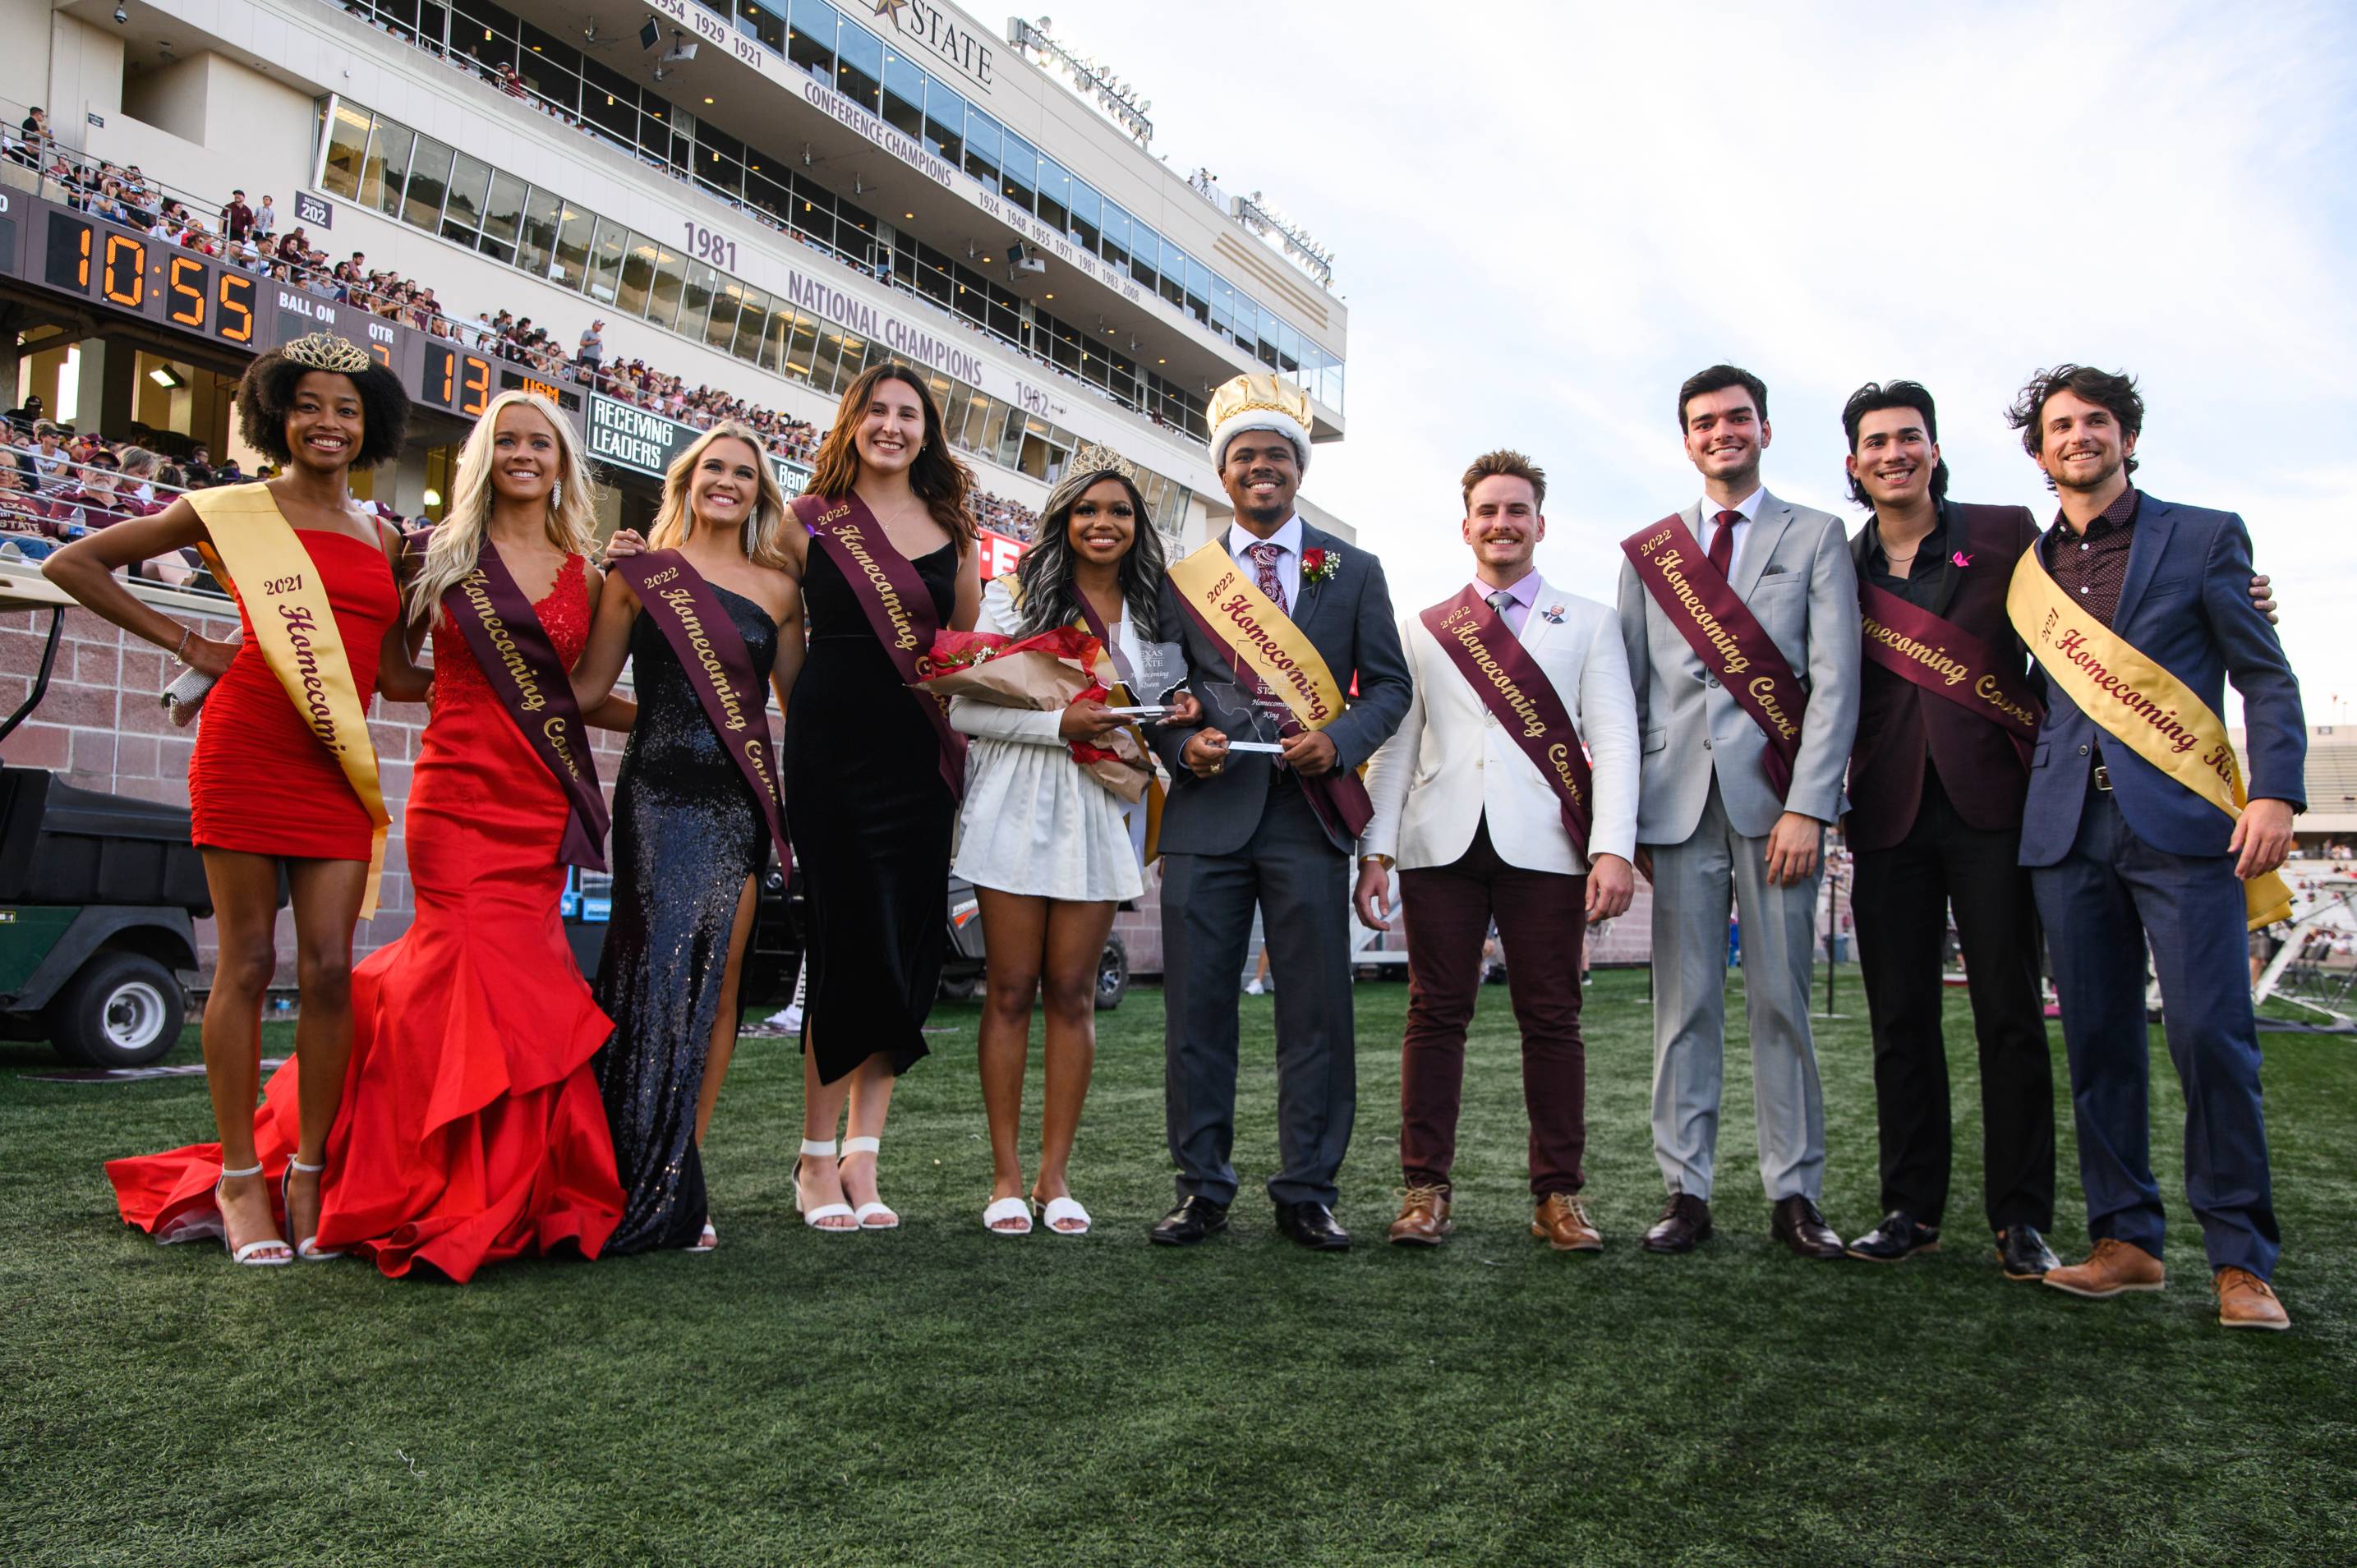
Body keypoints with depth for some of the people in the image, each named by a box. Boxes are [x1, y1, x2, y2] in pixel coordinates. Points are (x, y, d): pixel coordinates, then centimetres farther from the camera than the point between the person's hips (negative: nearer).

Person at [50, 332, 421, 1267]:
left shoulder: (383, 541, 16)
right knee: (246, 964, 1)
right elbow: (72, 565, 10)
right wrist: (187, 644, 4)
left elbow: (398, 678, 15)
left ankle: (307, 1173, 11)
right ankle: (237, 1178, 12)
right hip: (248, 751, -3)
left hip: (338, 767, 3)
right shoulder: (231, 511, 5)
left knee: (328, 969, -1)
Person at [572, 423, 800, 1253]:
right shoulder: (642, 571, 8)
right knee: (657, 973, -9)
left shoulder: (778, 587, 15)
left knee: (718, 984, 2)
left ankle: (680, 1182, 10)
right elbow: (587, 688, 5)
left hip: (741, 800, 3)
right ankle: (639, 1189, 1)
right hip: (659, 793, -3)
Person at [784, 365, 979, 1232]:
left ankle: (862, 1157, 11)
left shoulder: (952, 527, 13)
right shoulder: (811, 520, 5)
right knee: (848, 942, -4)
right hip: (834, 750, -3)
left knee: (907, 950, 2)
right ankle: (818, 1159, 10)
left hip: (922, 757, 3)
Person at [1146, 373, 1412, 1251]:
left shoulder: (1353, 571, 12)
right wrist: (1183, 744, -9)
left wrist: (1338, 739, -10)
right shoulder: (1182, 576, 14)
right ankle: (1201, 1188, 14)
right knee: (1196, 1005, 2)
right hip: (1207, 814, 1)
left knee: (1316, 1008, 2)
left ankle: (1307, 1192, 14)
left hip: (1308, 812, 0)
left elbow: (1389, 684, 9)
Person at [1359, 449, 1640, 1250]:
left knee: (1551, 1019, 2)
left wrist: (1614, 848, -9)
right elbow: (1395, 744, 13)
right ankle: (1425, 1189, 9)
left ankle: (1558, 1195, 11)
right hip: (1443, 845, 1)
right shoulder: (1420, 628, 16)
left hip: (1543, 848, -1)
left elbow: (1614, 740, 3)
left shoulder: (1590, 622, 13)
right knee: (1436, 1015, 2)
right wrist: (1376, 849, 2)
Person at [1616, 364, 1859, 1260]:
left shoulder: (1816, 538, 10)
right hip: (1677, 801, 2)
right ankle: (1686, 1192, 8)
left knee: (1781, 1001, 1)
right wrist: (1623, 816, 3)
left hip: (1775, 798, -1)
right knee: (1684, 1003, 2)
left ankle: (1794, 1195, 10)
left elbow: (1835, 680, 0)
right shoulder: (1647, 552, 15)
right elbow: (1627, 691, 11)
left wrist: (1807, 808, -10)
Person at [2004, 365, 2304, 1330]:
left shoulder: (2203, 538, 7)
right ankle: (2124, 1241, 14)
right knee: (2097, 1041, 4)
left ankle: (2240, 1259, 5)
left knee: (2210, 1034, -7)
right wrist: (2031, 784, 9)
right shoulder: (2028, 566, 15)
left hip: (2181, 820, -3)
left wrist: (2275, 792, -9)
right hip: (2069, 827, 3)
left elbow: (2266, 676, 4)